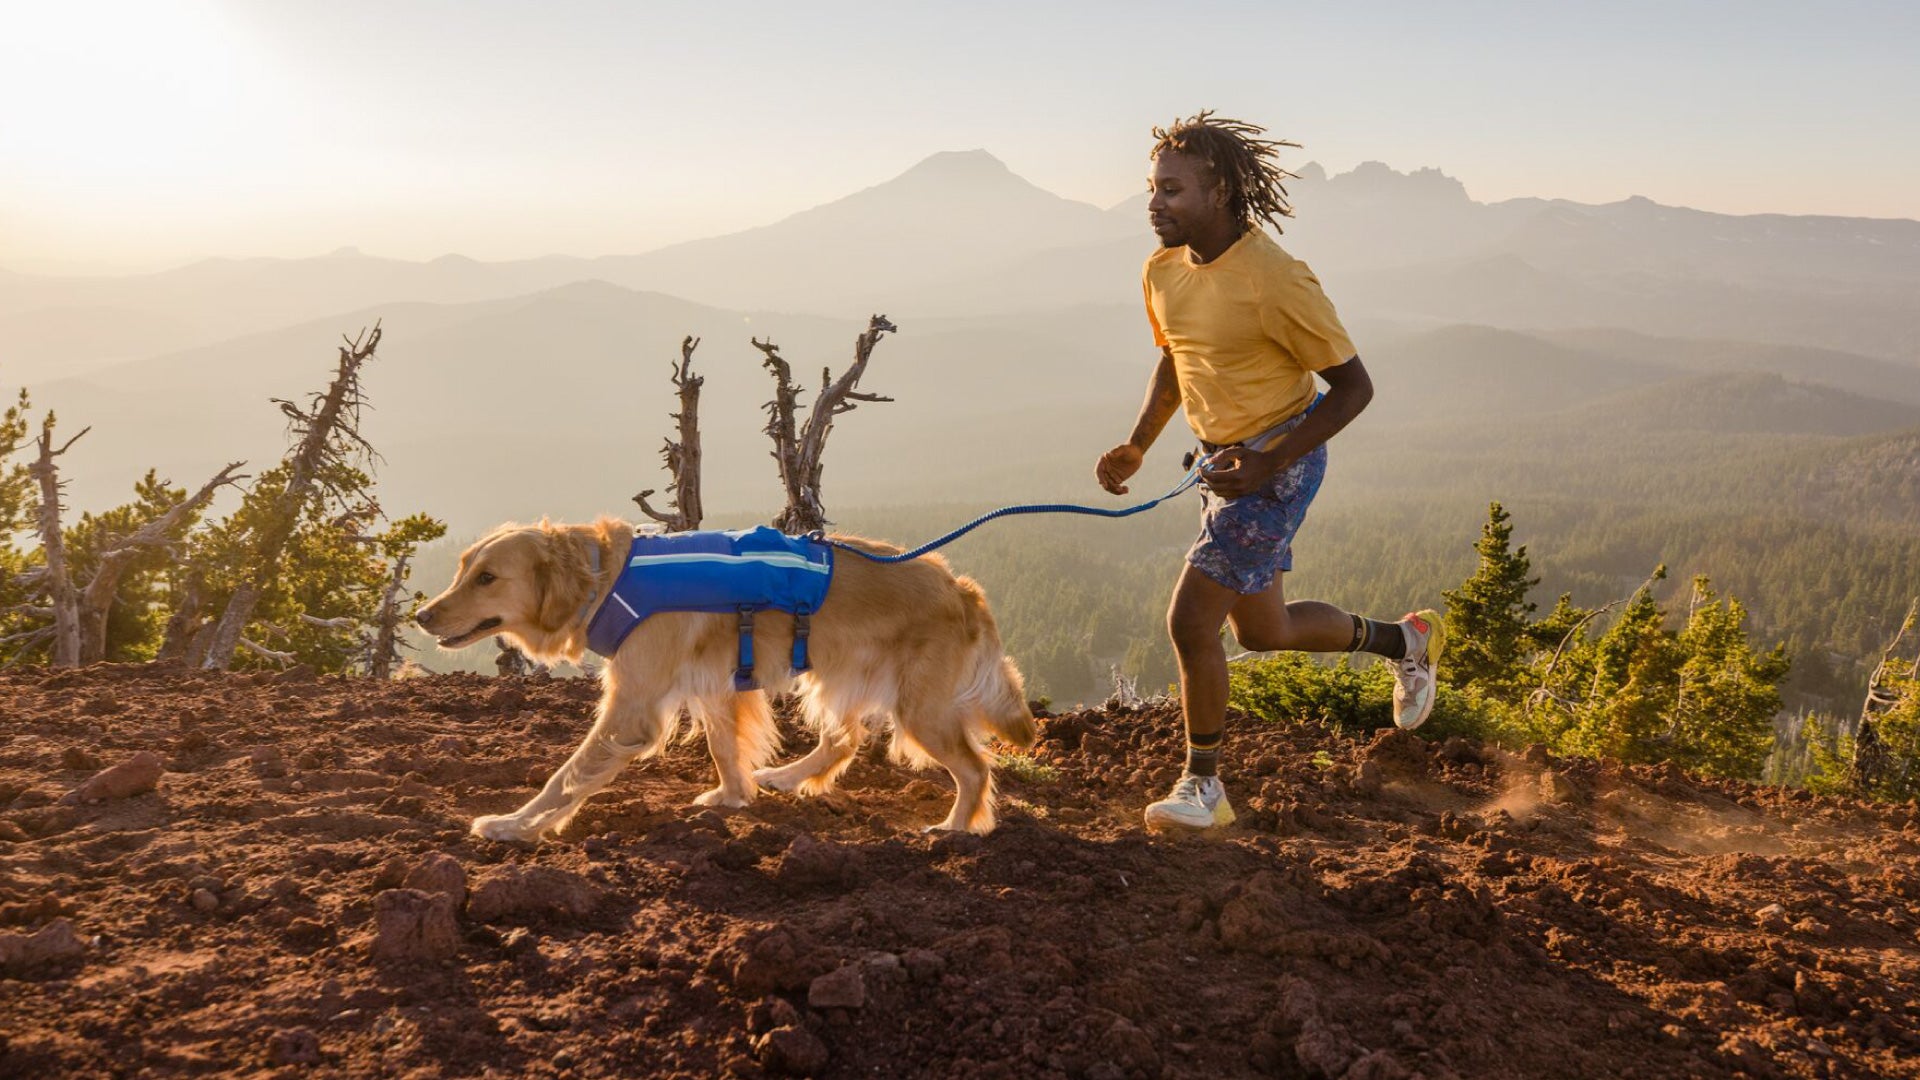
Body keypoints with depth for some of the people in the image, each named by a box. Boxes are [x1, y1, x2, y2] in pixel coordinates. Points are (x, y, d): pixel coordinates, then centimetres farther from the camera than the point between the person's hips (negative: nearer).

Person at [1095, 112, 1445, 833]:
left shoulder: (1274, 281, -24)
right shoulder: (1164, 269, -1)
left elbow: (1353, 385, -18)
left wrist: (1269, 465, -25)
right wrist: (1137, 446, 7)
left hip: (1278, 461, -8)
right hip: (1223, 456, 8)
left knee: (1191, 621, -12)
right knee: (1262, 630, 18)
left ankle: (1203, 785, 9)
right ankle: (1405, 640, 43)